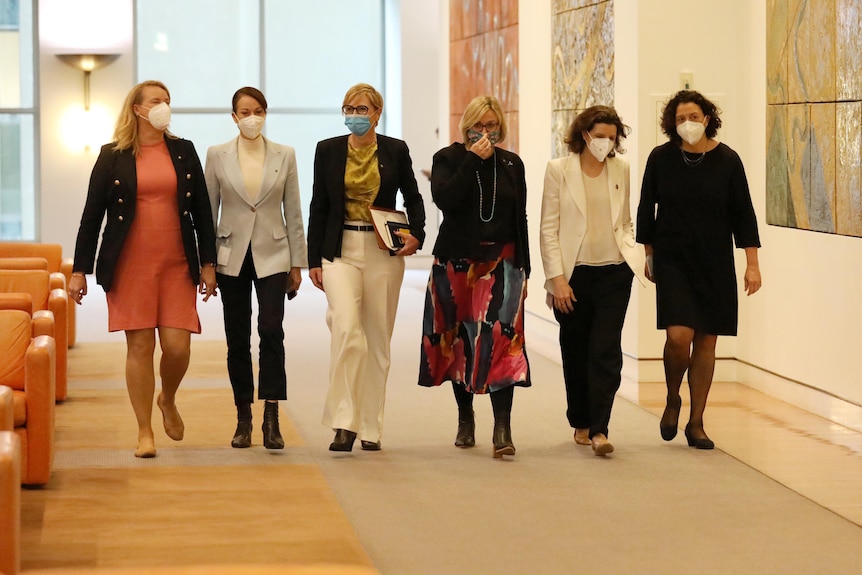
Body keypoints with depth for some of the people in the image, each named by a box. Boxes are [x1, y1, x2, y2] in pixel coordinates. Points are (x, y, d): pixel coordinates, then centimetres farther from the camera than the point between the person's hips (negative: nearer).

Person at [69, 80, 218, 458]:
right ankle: (145, 432, 9)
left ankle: (168, 401, 25)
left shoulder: (184, 152, 9)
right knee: (140, 346, -1)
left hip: (177, 264, 2)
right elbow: (92, 215, 5)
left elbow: (202, 210, 11)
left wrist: (208, 263, 6)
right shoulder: (113, 157, 3)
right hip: (130, 266, -1)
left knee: (178, 346, -6)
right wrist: (80, 269, 1)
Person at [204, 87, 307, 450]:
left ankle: (271, 420, -15)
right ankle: (243, 420, 15)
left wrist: (297, 263, 4)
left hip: (272, 256, -1)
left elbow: (293, 213, 6)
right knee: (238, 339, 5)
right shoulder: (217, 156, 3)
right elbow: (208, 211, 6)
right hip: (232, 257, 1)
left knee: (271, 330, -16)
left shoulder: (285, 156, 4)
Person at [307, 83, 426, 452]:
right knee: (346, 328, -20)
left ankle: (371, 428, 13)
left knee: (378, 337, 4)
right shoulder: (328, 150, 5)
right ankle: (344, 422, -17)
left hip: (384, 252, 1)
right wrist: (314, 259, 4)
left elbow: (413, 198, 14)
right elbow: (319, 207, 8)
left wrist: (416, 235, -4)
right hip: (340, 251, -1)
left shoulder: (395, 151, 4)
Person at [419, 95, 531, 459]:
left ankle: (502, 429, -19)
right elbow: (444, 199, -17)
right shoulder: (449, 159, 3)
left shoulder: (512, 164, 10)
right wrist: (474, 160, -16)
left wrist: (523, 270, 9)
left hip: (501, 263, 0)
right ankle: (465, 419, 25)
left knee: (501, 339, -14)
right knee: (459, 340, 8)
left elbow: (520, 220, 12)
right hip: (456, 263, 0)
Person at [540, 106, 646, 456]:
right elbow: (548, 229, -3)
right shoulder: (559, 170, -1)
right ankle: (580, 423, 24)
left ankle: (599, 430, -9)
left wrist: (629, 248, 2)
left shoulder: (621, 169, 8)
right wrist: (557, 278, -9)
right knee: (575, 352, 8)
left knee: (606, 351, -8)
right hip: (573, 272, -1)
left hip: (614, 272, 1)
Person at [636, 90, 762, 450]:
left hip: (715, 264, 1)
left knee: (706, 340, 4)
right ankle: (672, 400, 13)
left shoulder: (727, 160, -3)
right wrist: (649, 255, 10)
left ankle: (696, 423, 15)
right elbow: (646, 209, 8)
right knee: (679, 336, -16)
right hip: (673, 261, -1)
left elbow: (743, 214, 2)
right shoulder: (661, 158, -3)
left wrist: (752, 263, -1)